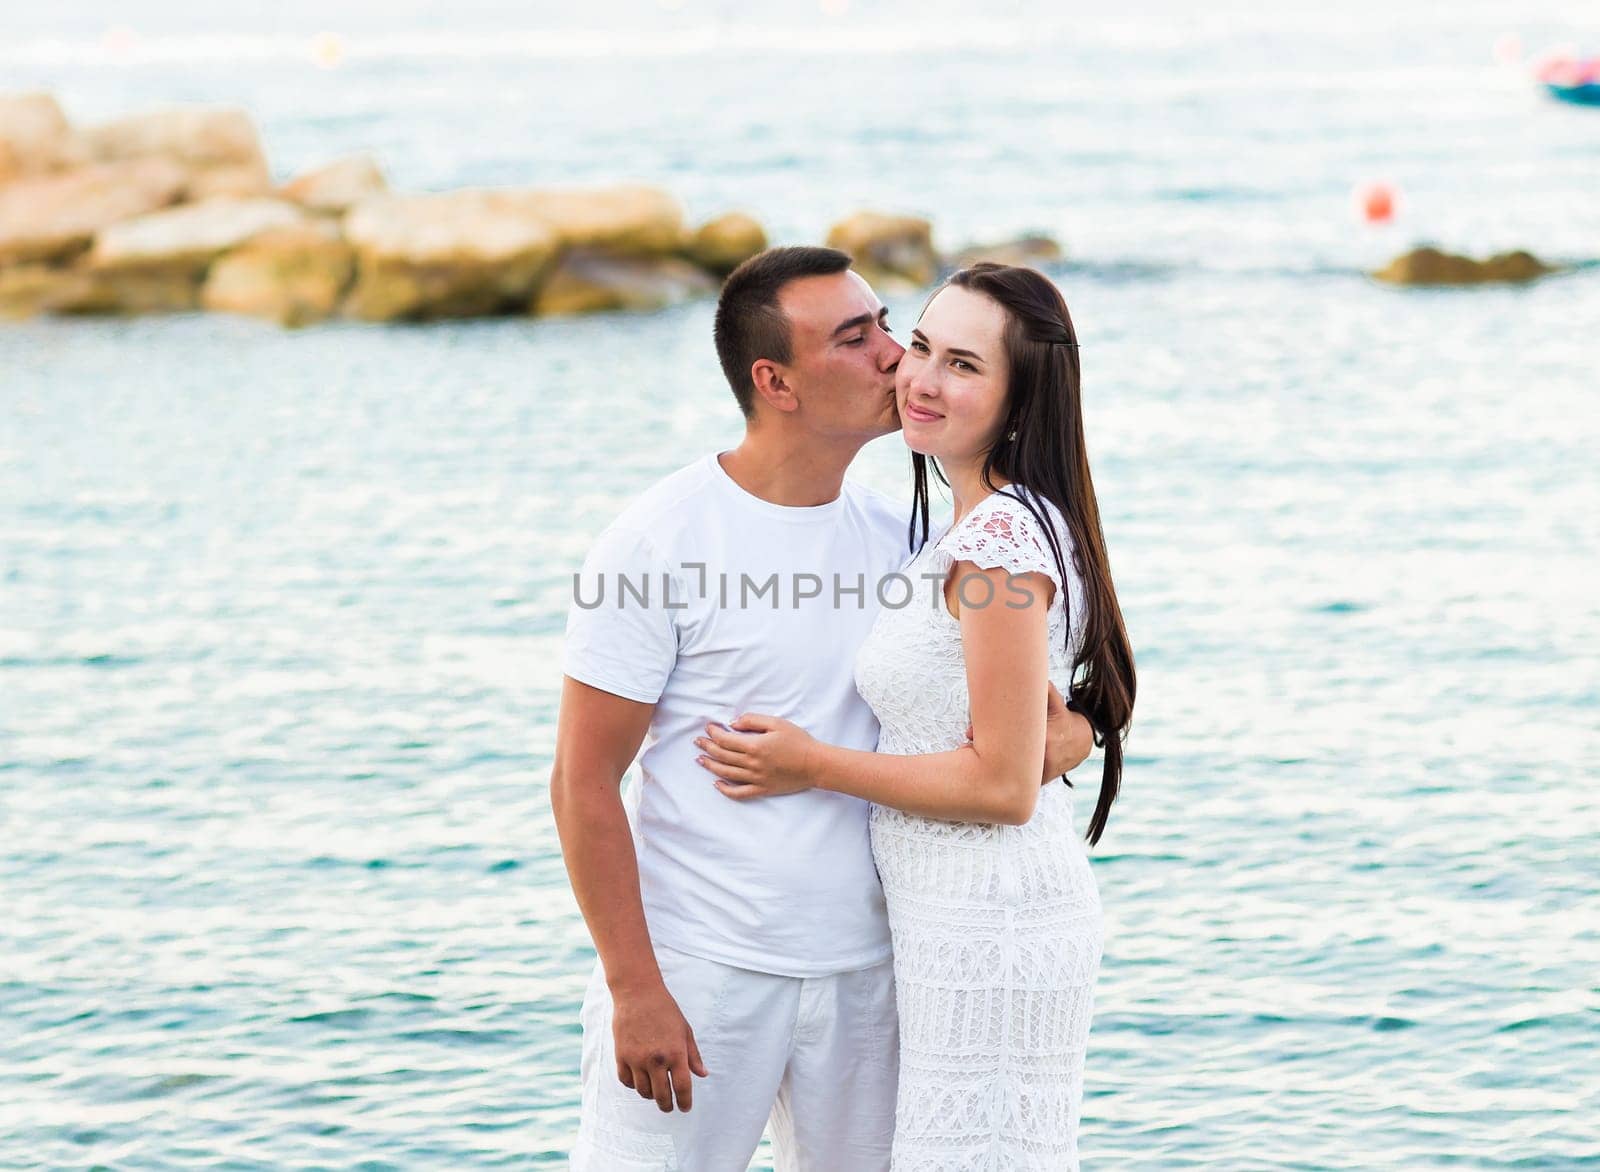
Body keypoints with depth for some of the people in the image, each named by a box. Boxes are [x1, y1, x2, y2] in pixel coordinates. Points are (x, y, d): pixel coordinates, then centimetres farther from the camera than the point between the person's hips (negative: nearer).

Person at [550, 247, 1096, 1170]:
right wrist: (634, 988, -14)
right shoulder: (657, 545, -9)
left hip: (863, 974, 5)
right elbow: (584, 782, -9)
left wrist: (1068, 731, -10)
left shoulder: (898, 538, 5)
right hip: (697, 972, -5)